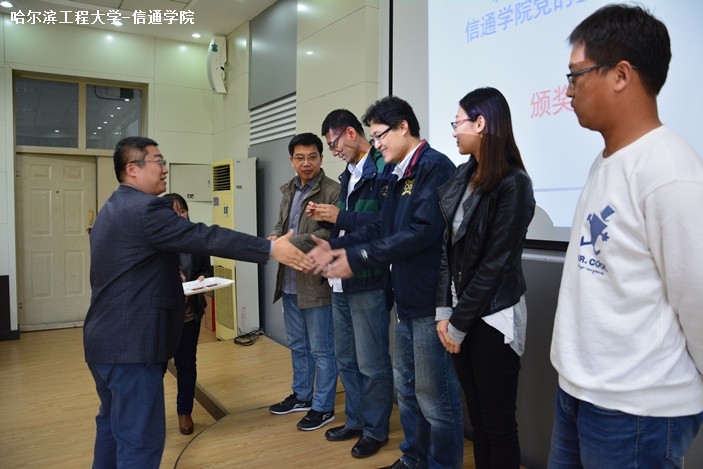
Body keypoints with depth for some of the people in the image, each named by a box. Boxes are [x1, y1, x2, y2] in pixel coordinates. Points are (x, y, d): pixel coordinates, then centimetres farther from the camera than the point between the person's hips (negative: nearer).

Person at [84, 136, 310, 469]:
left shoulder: (113, 209, 15)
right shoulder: (145, 209, -18)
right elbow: (206, 238, -25)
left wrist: (168, 276, 28)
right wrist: (271, 248, -25)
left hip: (106, 339, 11)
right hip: (131, 344, -11)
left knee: (113, 424, 24)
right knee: (140, 437, -4)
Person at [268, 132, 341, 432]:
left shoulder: (332, 191, -14)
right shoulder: (289, 190, 12)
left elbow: (328, 235, -21)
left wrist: (286, 243, -22)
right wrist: (275, 236, -6)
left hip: (316, 281, -8)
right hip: (289, 281, 8)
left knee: (321, 349, 6)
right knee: (297, 345, 21)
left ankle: (323, 407, 21)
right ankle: (302, 395, 38)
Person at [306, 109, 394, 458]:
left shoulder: (383, 170, -13)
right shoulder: (348, 174, 16)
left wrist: (340, 217, -20)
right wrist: (326, 217, 2)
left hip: (368, 281, -9)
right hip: (341, 280, 9)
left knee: (371, 363, 5)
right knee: (345, 359, 18)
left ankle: (376, 429, 23)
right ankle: (355, 420, 35)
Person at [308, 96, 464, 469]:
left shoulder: (434, 166, -14)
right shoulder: (399, 174, 15)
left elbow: (423, 231, -24)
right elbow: (381, 227, 12)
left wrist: (357, 258, -22)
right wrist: (335, 247, -1)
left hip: (430, 300, -10)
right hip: (406, 299, 10)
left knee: (435, 395, 3)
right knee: (406, 387, 20)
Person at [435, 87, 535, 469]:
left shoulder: (513, 183, -15)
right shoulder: (464, 175, 7)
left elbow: (496, 263, -16)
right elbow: (449, 247, 6)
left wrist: (459, 323, -12)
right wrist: (444, 312, 1)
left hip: (493, 319, -6)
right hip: (463, 315, 7)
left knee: (498, 424, 7)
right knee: (477, 419, 17)